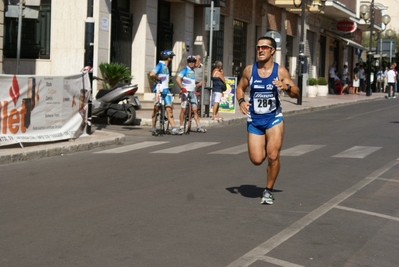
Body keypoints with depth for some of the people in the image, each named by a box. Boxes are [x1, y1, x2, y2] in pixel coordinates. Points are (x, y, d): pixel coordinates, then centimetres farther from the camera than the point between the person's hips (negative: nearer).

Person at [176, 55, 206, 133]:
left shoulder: (193, 71, 17)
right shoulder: (185, 70, -5)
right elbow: (178, 79, -17)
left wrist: (195, 89, 19)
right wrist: (182, 88, -25)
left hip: (192, 92, 6)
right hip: (185, 92, -6)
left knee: (195, 110, 2)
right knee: (183, 109, -2)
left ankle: (199, 127, 1)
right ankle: (181, 127, 3)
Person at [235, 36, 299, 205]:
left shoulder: (280, 71, -6)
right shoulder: (249, 70, -2)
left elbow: (296, 94, -3)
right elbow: (240, 88, 12)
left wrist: (287, 87, -25)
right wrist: (241, 101, -9)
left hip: (274, 118, -2)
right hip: (254, 120, 2)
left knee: (273, 156, -11)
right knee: (257, 160, -1)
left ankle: (268, 191, 10)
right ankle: (265, 148, 37)